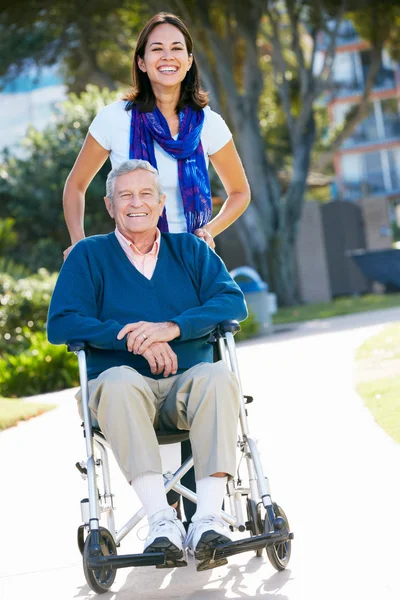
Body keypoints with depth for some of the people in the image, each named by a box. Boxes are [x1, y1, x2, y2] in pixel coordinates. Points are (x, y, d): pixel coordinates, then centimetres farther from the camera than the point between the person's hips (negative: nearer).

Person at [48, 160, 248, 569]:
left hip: (187, 385, 1)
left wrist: (173, 327, -16)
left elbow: (233, 302, 1)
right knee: (119, 381, -36)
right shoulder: (89, 255, 12)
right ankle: (161, 520, -43)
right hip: (125, 386, -1)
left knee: (218, 376, -32)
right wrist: (128, 335, -15)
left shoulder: (190, 250, 17)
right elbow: (60, 324, -1)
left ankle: (208, 517, -40)